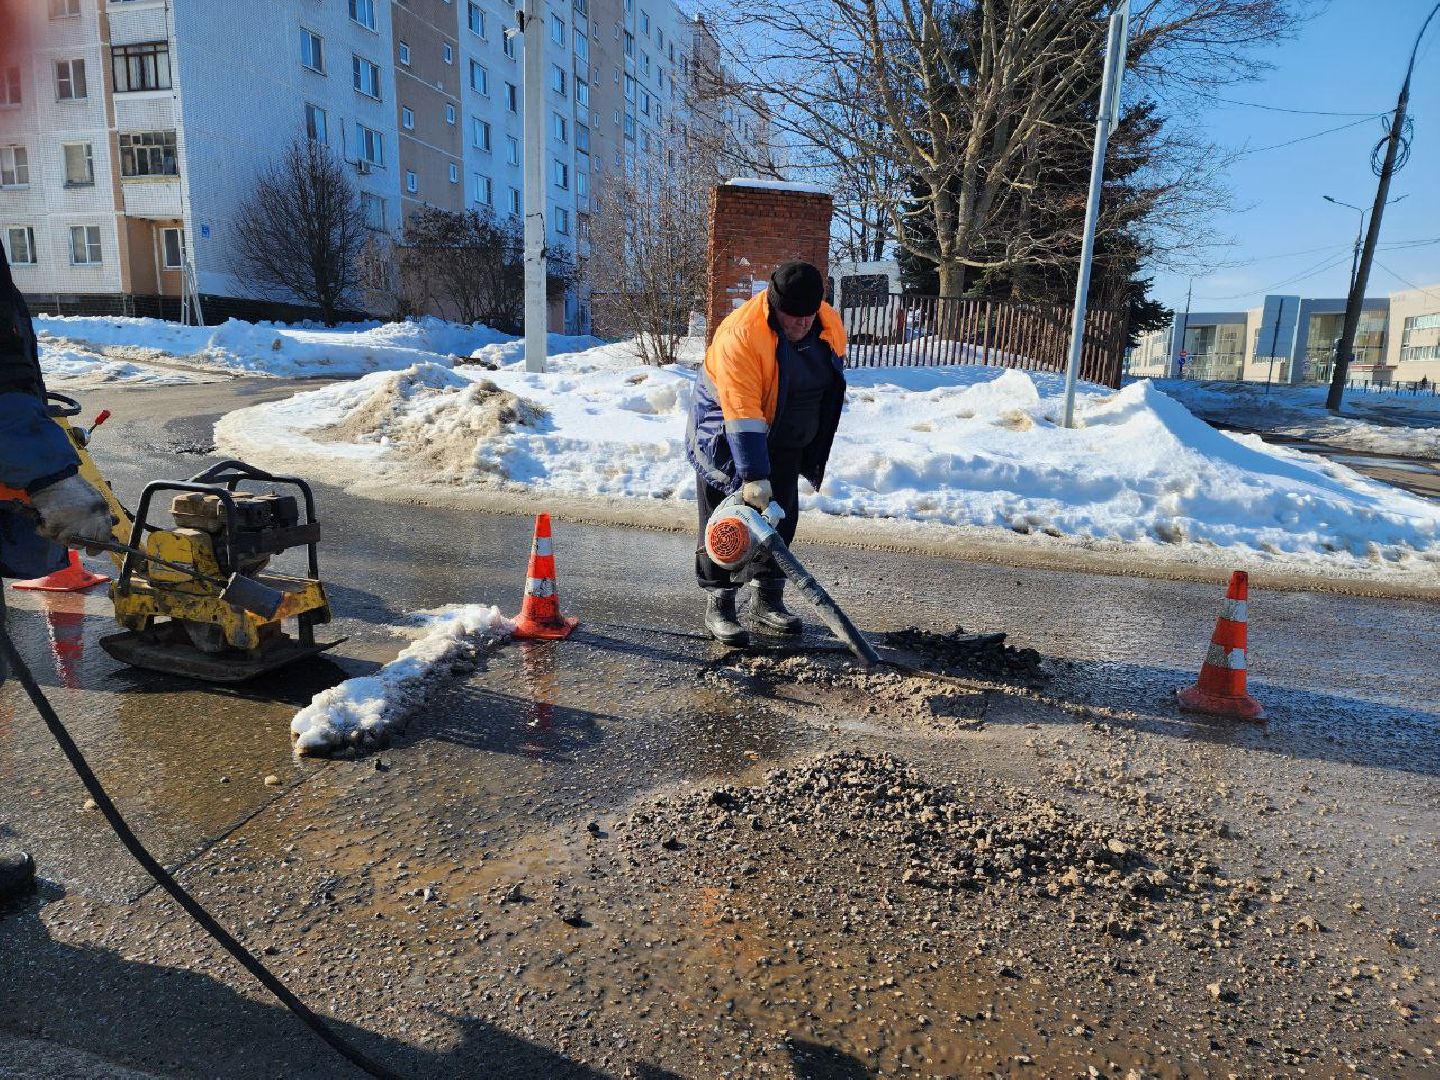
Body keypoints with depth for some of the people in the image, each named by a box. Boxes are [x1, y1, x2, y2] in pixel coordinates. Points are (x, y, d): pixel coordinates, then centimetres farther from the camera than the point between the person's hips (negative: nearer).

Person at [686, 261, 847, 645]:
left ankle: (767, 602, 22)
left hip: (784, 444, 6)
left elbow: (832, 389, 9)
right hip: (728, 441, -6)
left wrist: (815, 453, 13)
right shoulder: (741, 335, -29)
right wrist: (754, 476, -37)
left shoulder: (830, 325, -7)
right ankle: (719, 605, 11)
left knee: (779, 521, 10)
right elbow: (742, 412, -34)